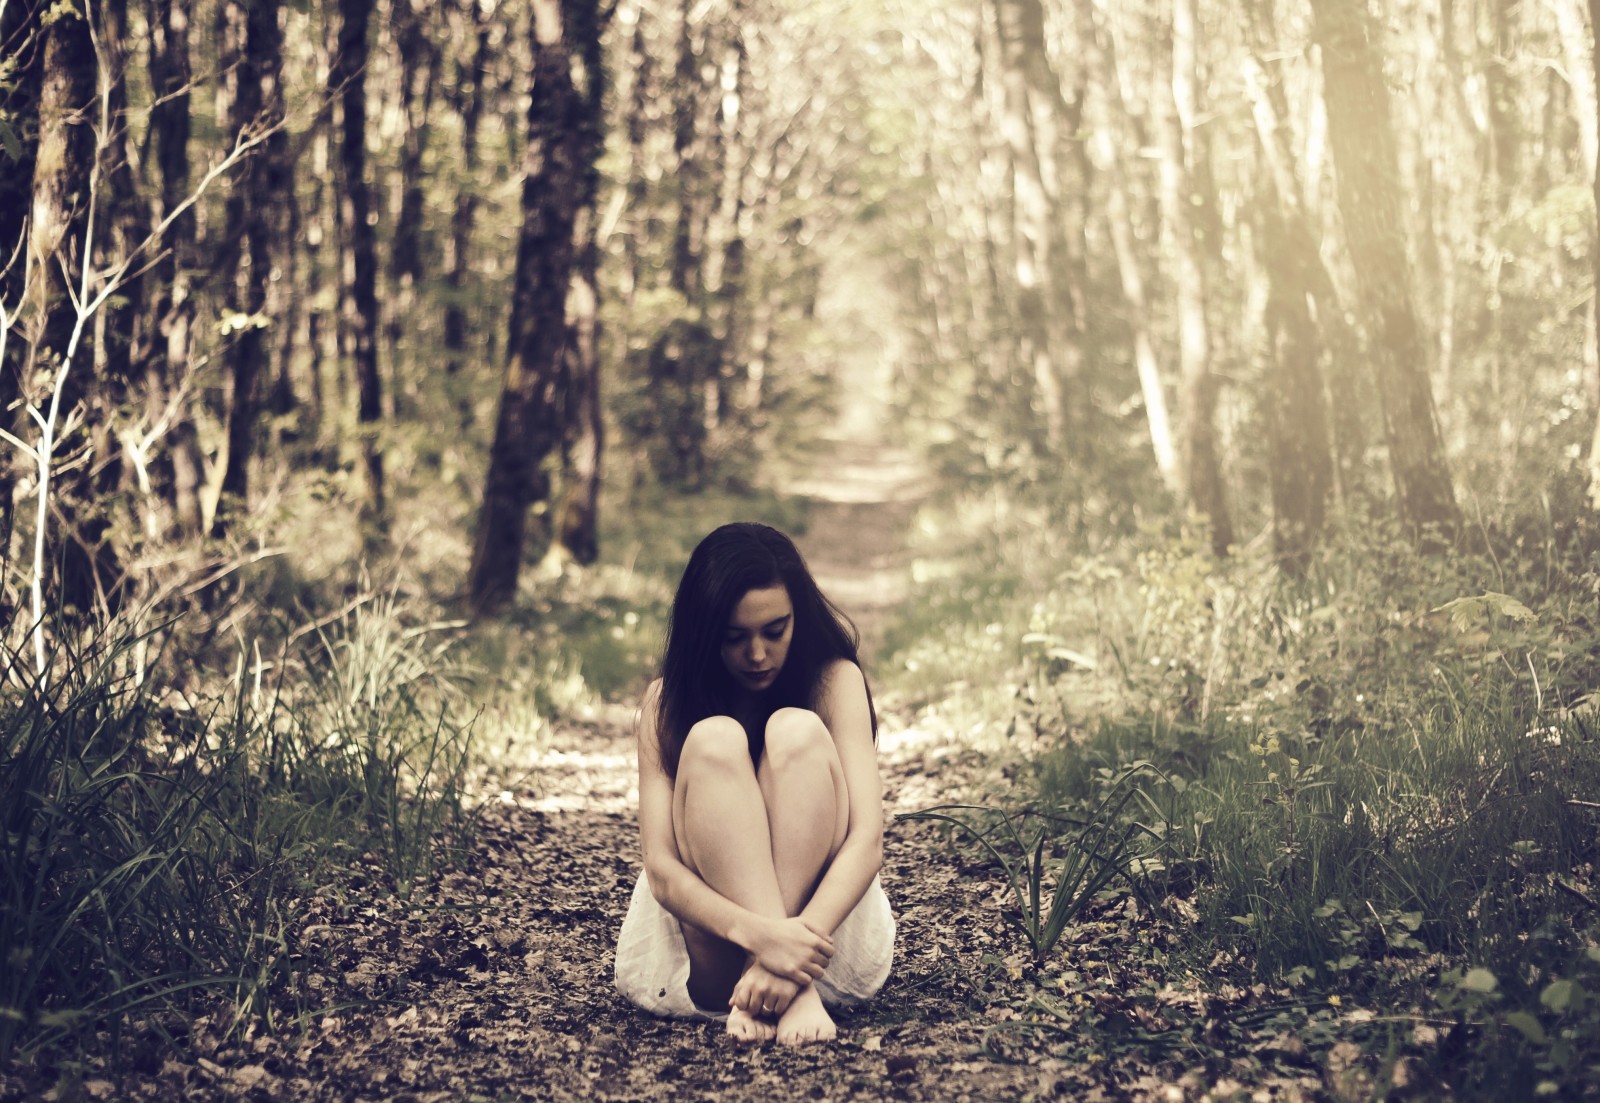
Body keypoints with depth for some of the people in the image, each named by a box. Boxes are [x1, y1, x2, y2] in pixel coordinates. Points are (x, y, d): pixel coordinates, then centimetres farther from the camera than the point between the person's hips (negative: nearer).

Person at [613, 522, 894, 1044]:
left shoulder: (835, 681, -6)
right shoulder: (666, 702, -5)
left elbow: (867, 838, -19)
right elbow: (660, 867, -17)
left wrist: (804, 936, -39)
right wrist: (759, 934, -37)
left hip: (825, 922, 0)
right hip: (708, 937, 1)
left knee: (796, 731, -23)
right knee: (713, 739, -24)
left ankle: (764, 983, -36)